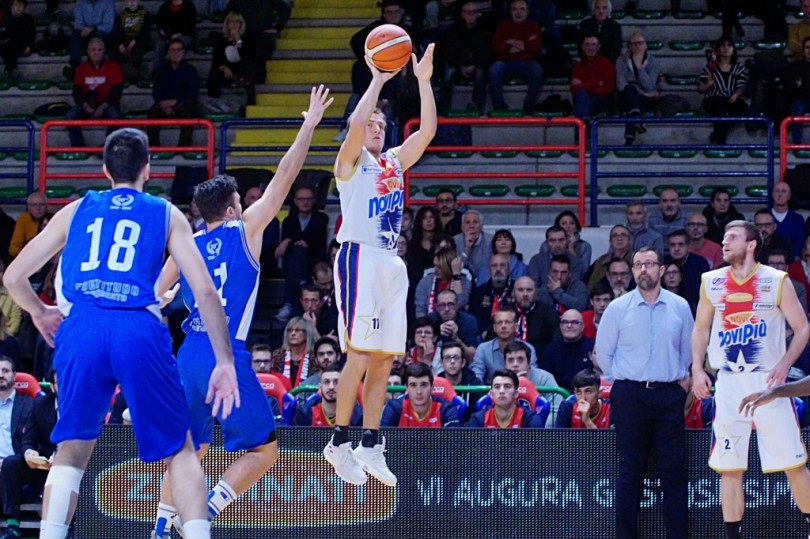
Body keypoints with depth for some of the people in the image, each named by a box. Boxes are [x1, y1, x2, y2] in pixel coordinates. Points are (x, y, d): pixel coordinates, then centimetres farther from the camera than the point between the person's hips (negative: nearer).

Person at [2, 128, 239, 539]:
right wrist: (224, 362, 10)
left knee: (72, 449, 16)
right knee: (179, 450, 11)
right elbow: (205, 291, 8)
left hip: (80, 330, 1)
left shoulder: (76, 211, 22)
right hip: (140, 330, -1)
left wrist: (39, 313, 44)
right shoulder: (166, 215, 18)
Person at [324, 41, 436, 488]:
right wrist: (378, 80, -13)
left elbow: (427, 130, 10)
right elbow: (356, 122, -19)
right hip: (359, 258, -7)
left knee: (384, 359, 5)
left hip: (391, 263, 7)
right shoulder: (351, 162, 0)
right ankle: (339, 442, -9)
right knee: (360, 354, -14)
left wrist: (424, 80, 4)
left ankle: (371, 446, 8)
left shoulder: (395, 162, 19)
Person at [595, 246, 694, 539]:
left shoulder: (680, 307, 5)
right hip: (629, 395, -1)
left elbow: (688, 349, 16)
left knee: (674, 471, -2)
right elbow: (603, 351, 10)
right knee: (630, 472, 0)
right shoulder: (618, 308, 1)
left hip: (669, 396, 1)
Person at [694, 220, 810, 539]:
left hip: (768, 382, -3)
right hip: (729, 384, 3)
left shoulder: (776, 281, -2)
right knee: (729, 468, 1)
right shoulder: (712, 282, 7)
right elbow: (701, 329, 16)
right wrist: (697, 368, 3)